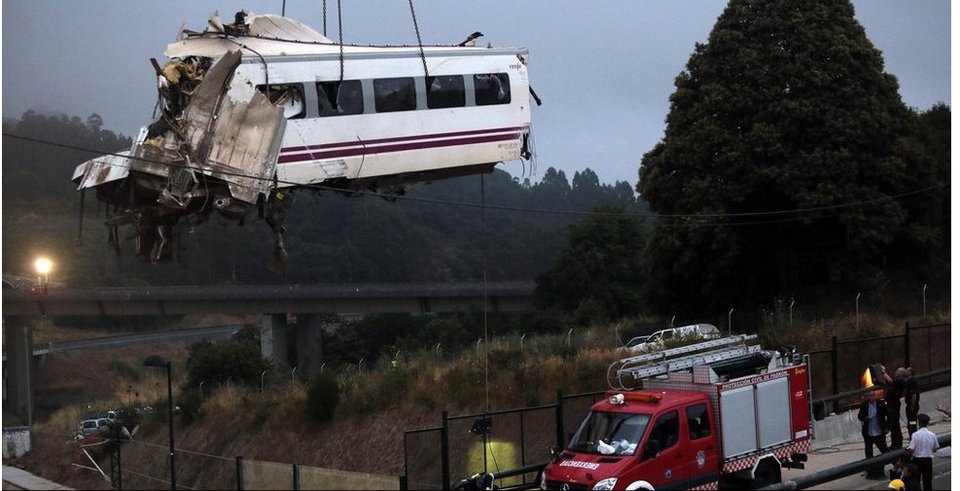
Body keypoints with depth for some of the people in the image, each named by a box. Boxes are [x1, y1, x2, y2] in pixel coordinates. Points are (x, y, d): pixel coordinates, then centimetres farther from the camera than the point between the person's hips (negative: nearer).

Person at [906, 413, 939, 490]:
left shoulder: (915, 435, -16)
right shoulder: (932, 435, -5)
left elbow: (911, 450, -19)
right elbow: (935, 449, 3)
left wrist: (907, 447, 2)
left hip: (917, 460, -3)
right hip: (928, 459, 3)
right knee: (928, 480, 11)